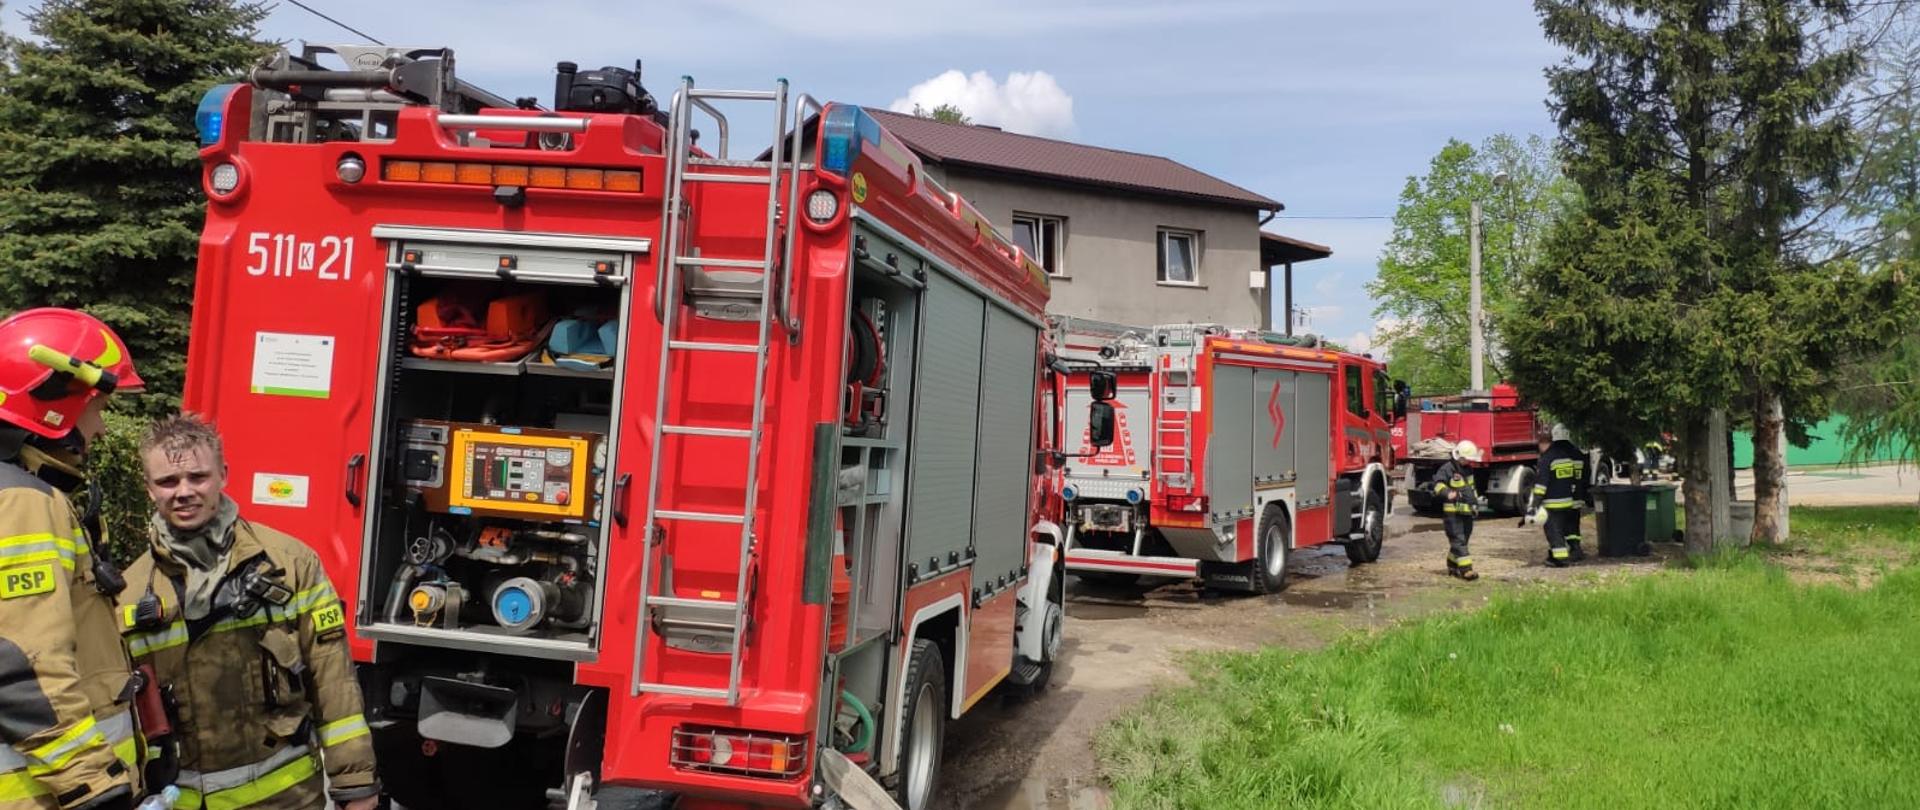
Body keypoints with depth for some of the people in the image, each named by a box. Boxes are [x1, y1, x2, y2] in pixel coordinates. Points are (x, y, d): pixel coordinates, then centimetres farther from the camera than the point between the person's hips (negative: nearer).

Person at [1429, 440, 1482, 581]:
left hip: (1466, 512, 9)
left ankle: (1452, 566, 27)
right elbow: (1438, 483, -20)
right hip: (1452, 512, -9)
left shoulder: (1468, 470, 17)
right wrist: (1447, 493, -37)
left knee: (1463, 540, 13)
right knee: (1458, 540, -11)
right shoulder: (1447, 469, -11)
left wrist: (1475, 502, 29)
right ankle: (1466, 569, -16)